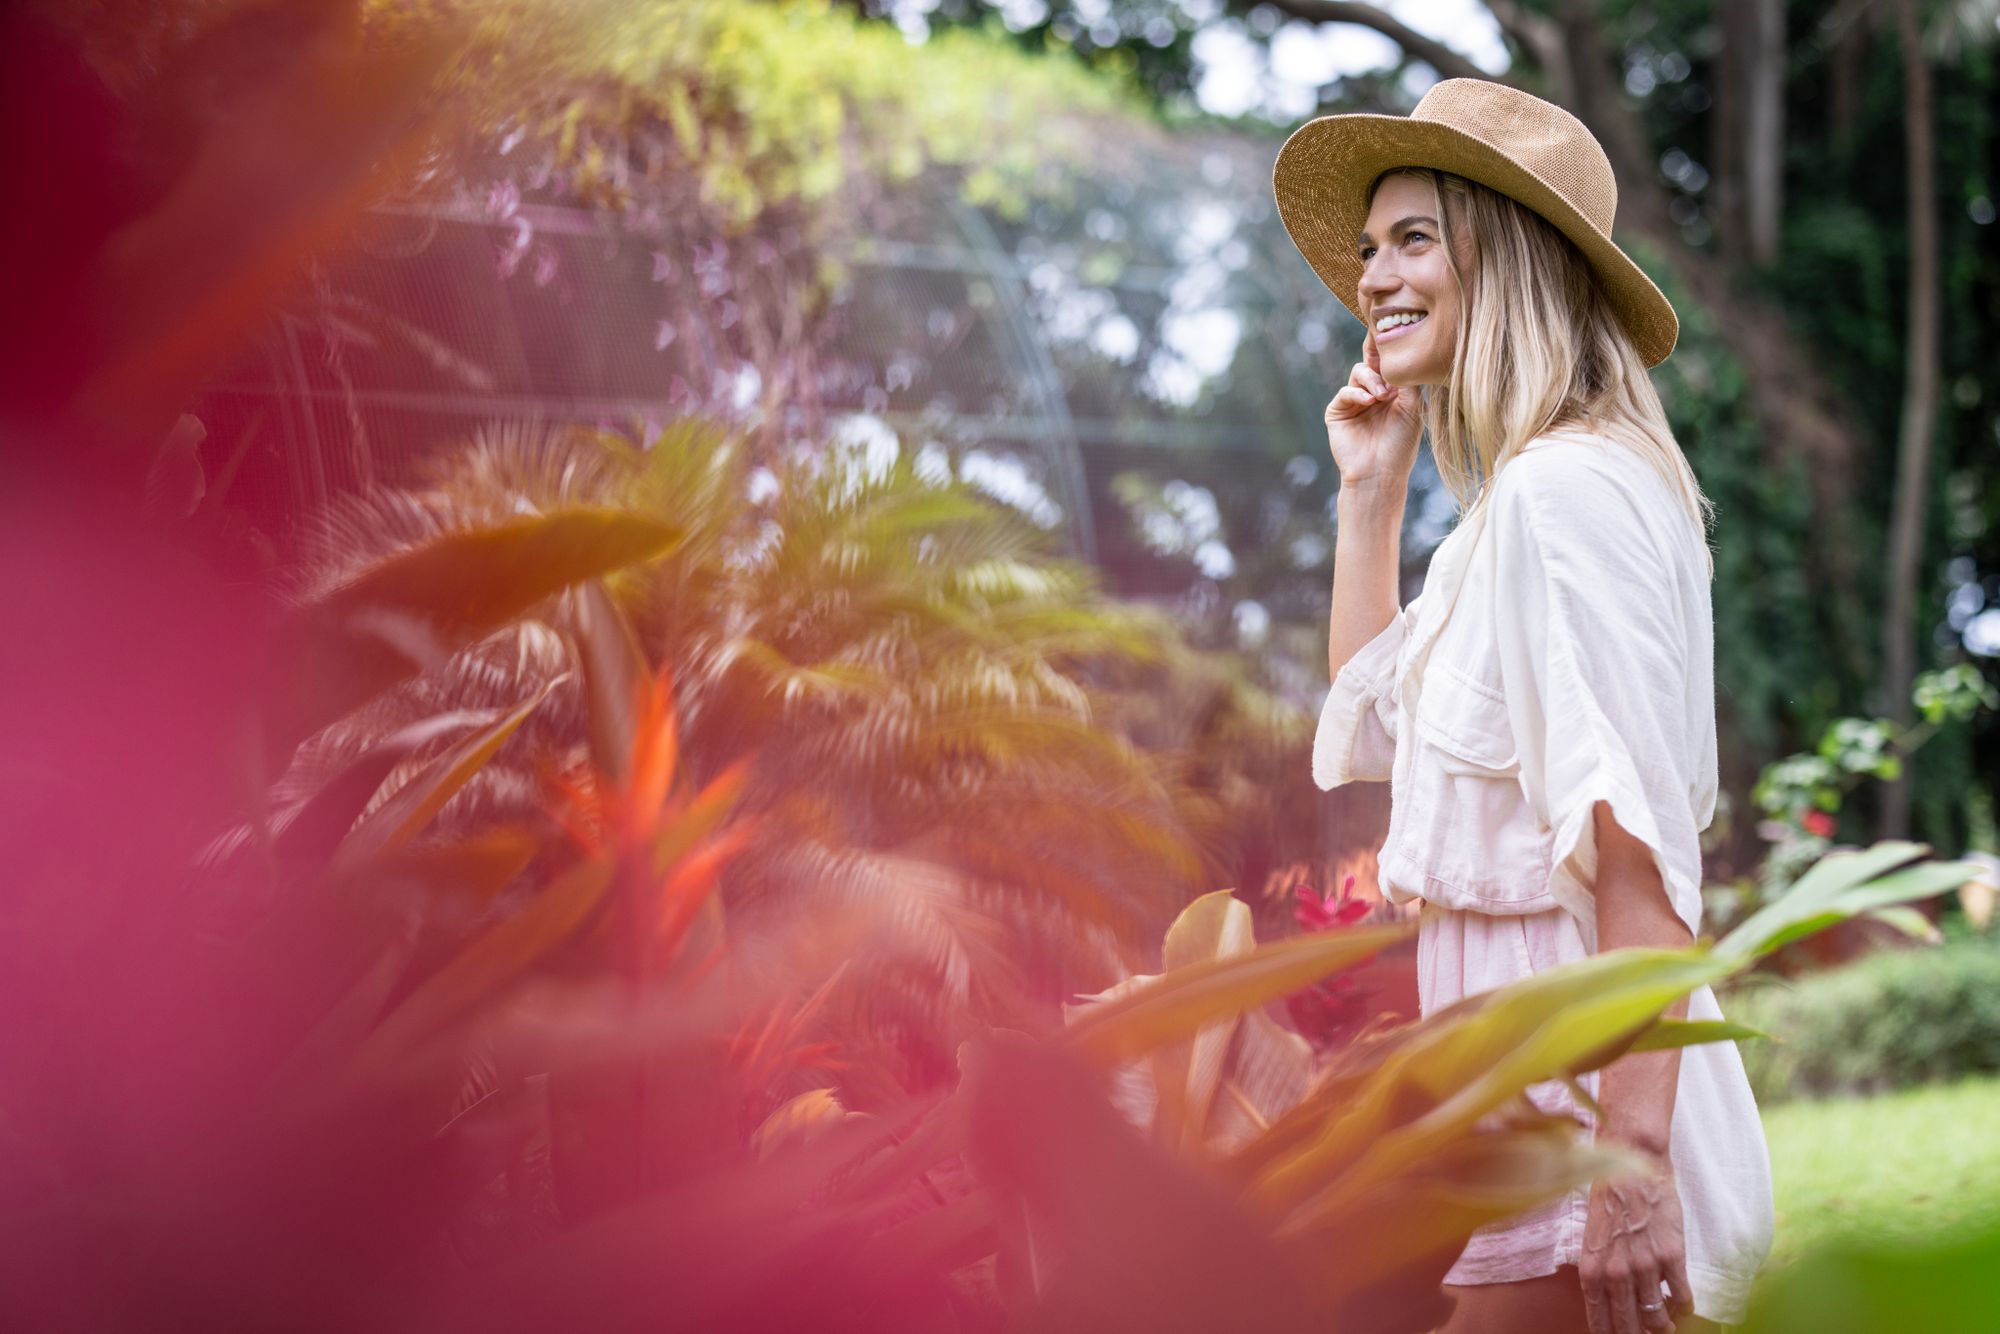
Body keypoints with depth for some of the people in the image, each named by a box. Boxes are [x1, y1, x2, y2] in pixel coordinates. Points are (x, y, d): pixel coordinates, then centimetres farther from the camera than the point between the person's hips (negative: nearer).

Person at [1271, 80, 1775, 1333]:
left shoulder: (1569, 490, -16)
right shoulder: (1509, 501, 14)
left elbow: (1640, 837, -23)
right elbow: (1372, 728, 27)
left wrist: (1633, 1165, -28)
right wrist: (1370, 485, 18)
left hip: (1576, 1081, -10)